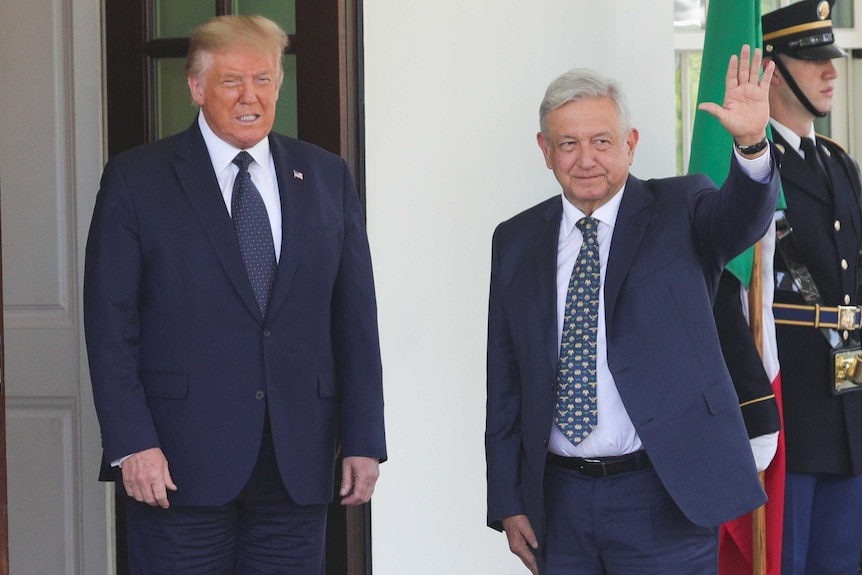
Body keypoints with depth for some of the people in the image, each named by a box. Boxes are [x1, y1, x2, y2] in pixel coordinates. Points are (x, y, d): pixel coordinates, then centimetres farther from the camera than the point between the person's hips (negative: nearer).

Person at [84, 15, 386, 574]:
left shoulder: (327, 177, 10)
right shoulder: (136, 180, 1)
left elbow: (356, 318, 9)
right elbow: (111, 323, -3)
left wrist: (363, 440, 3)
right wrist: (132, 443, -12)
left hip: (299, 462, 3)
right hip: (180, 463, -3)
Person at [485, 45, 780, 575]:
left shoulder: (680, 211, 1)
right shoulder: (516, 243, 8)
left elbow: (742, 217, -22)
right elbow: (504, 385, 9)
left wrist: (751, 145, -43)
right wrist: (507, 502, 6)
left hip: (665, 496, -3)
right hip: (559, 500, 3)